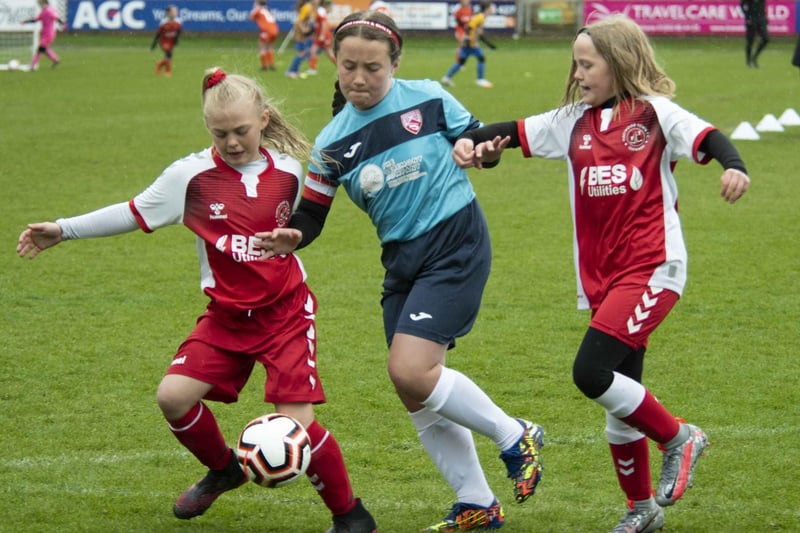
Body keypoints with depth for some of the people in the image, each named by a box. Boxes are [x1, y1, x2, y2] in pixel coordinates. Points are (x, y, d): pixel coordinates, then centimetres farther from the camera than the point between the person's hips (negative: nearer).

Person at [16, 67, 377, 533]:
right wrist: (63, 230, 1)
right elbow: (134, 214, 0)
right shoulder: (191, 175, -8)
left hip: (286, 312, -2)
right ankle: (223, 470, 19)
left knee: (298, 421, -14)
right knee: (174, 395, -12)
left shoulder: (288, 172, -5)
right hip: (227, 315, 2)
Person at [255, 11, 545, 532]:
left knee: (410, 370, -19)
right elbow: (310, 212, 4)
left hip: (456, 245, -6)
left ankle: (515, 437, 1)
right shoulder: (333, 143, 2)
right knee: (416, 392, 4)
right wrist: (289, 239, -18)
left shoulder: (427, 98, -7)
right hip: (402, 261, 6)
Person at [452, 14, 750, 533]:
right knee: (619, 397, 10)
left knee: (591, 372, -20)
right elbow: (513, 132, 13)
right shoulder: (574, 121, 11)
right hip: (599, 276, 6)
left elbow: (706, 138, -17)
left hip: (652, 267, -6)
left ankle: (678, 437, 2)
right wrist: (470, 140, -5)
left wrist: (734, 166, -37)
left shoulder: (655, 114, -4)